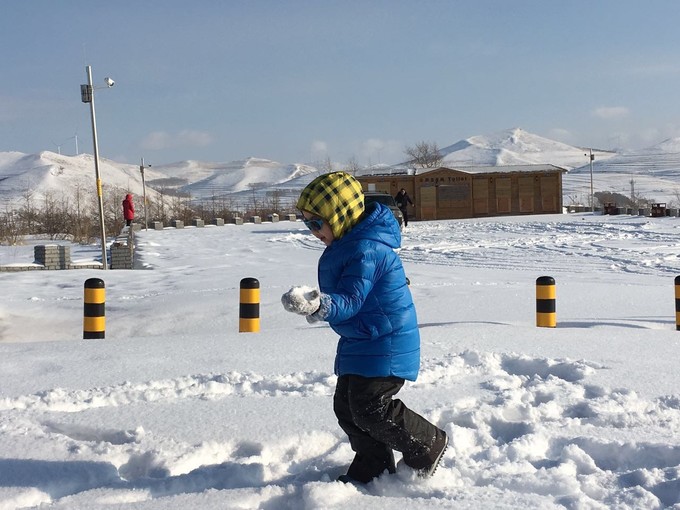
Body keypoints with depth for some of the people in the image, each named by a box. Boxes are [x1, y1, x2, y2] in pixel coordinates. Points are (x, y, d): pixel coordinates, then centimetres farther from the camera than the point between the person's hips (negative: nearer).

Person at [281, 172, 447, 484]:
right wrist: (318, 306, 23)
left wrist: (318, 306, -47)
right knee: (346, 407, 12)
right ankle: (373, 467, 25)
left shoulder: (366, 250, -24)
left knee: (371, 409, -9)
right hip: (359, 342, 11)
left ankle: (430, 445, 11)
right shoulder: (348, 243, 10)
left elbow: (351, 300, -31)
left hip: (384, 346, -11)